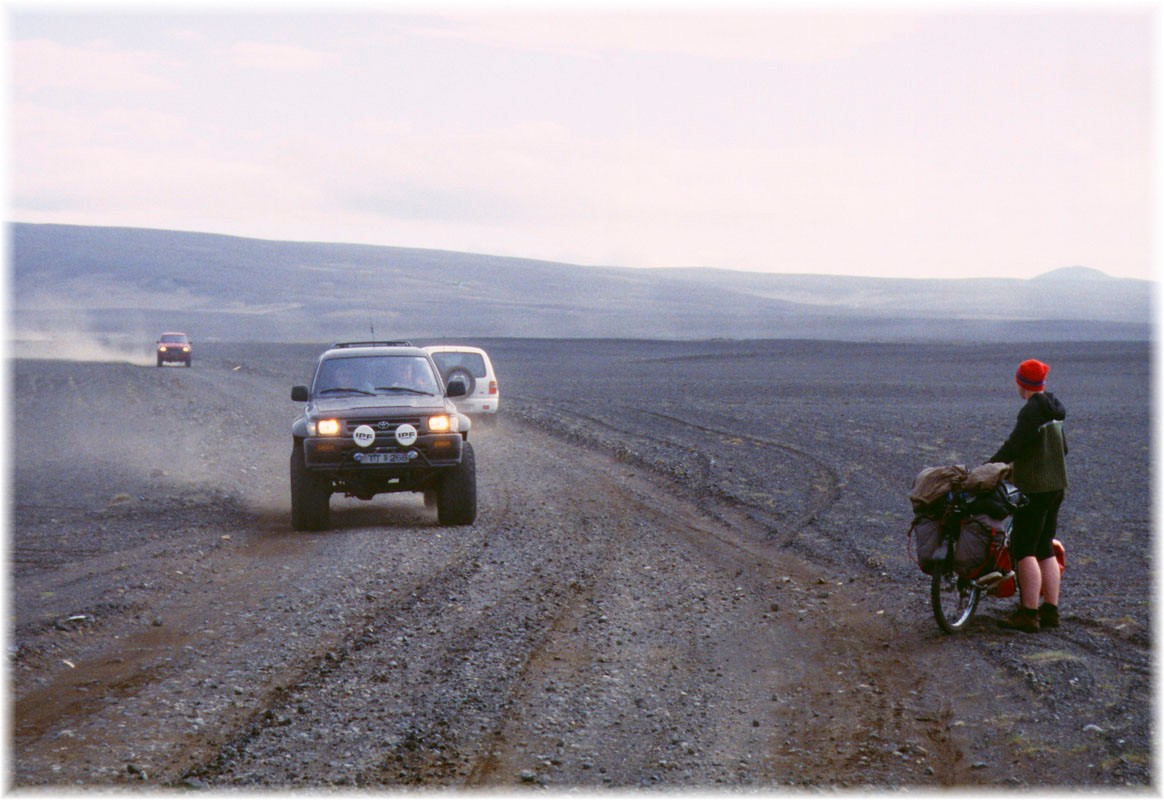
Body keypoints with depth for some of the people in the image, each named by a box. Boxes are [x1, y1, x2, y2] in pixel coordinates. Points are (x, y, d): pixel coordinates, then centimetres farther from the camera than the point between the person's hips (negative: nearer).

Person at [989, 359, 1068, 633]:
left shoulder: (1031, 412, -15)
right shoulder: (1053, 411, 13)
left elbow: (1013, 447, -20)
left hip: (1035, 489, -9)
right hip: (1056, 487, 9)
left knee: (1023, 550, -7)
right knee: (1045, 549, 14)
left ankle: (1029, 614, -10)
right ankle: (1051, 610, 14)